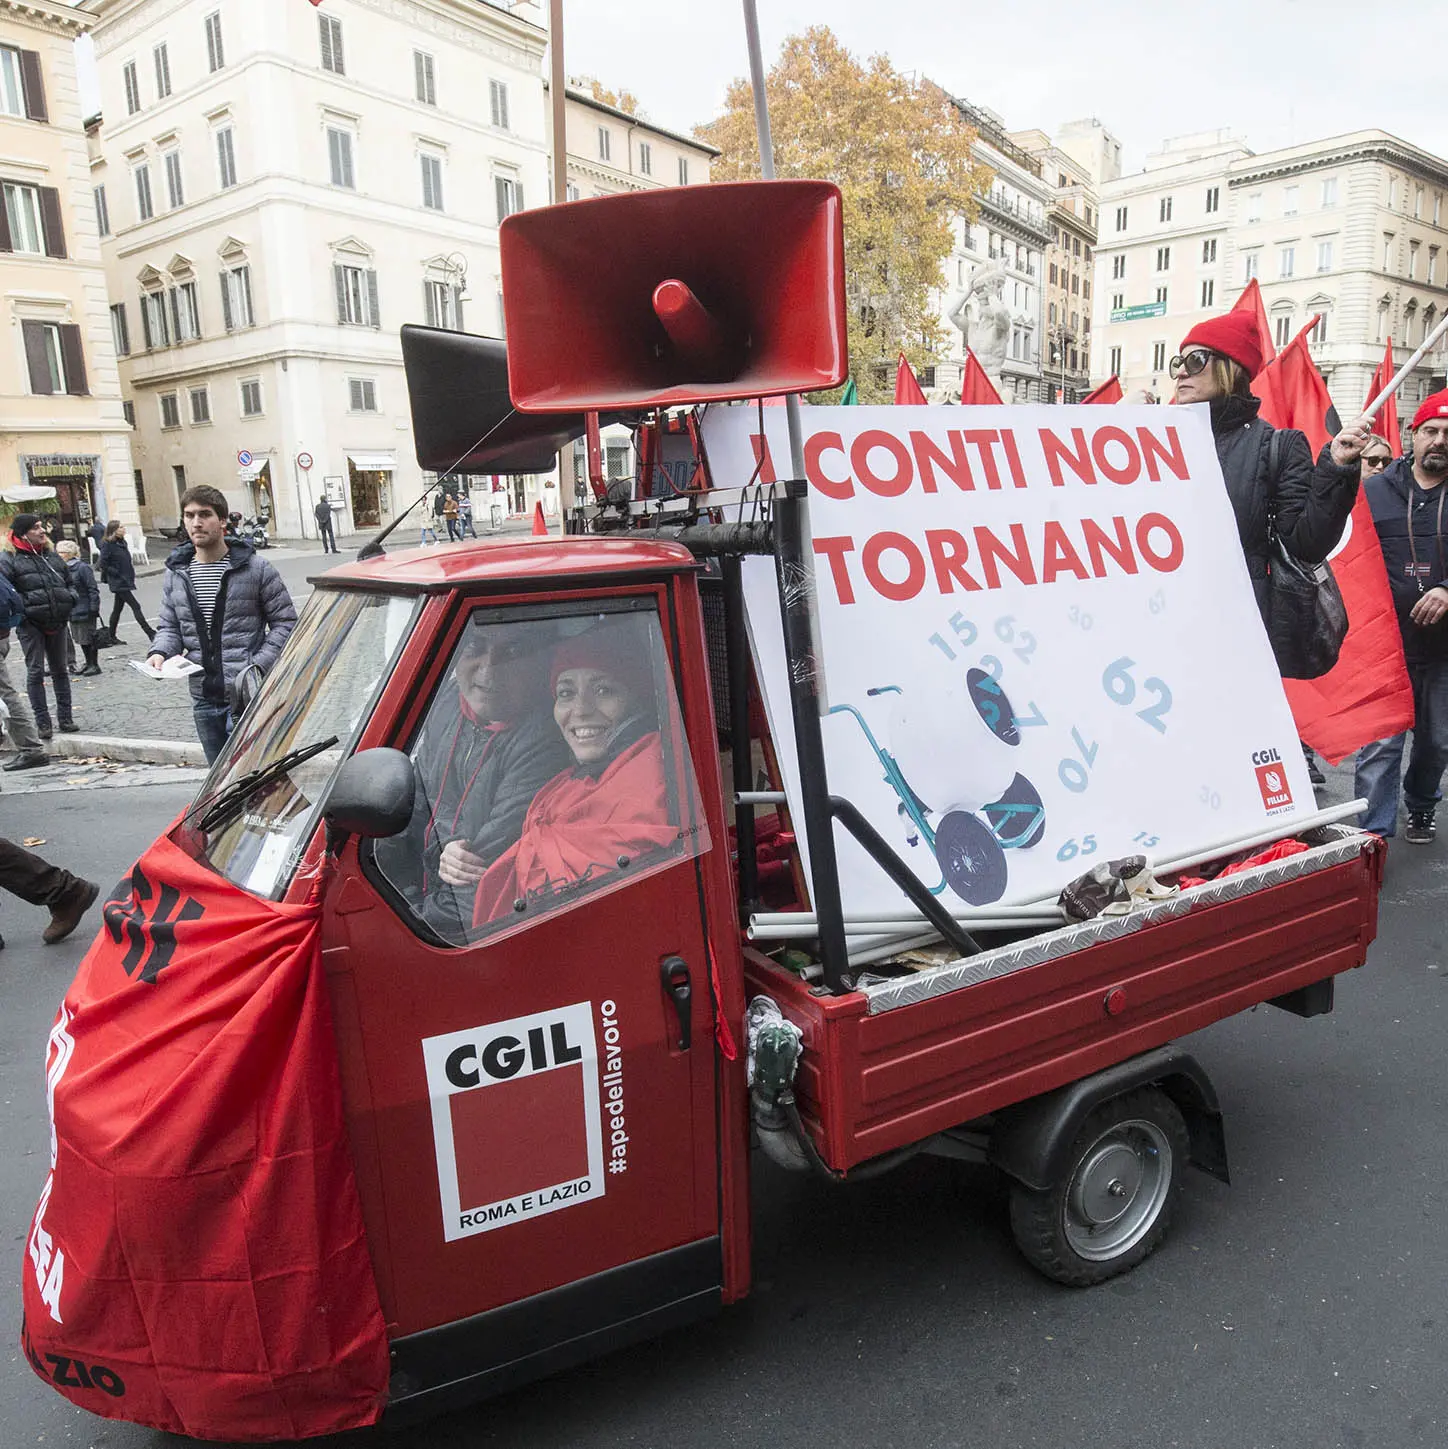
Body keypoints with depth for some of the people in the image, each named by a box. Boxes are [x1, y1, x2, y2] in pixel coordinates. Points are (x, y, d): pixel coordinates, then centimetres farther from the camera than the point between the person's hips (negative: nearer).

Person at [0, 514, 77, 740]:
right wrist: (23, 605, -20)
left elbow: (69, 582, 24)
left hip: (57, 623, 5)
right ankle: (42, 723, 2)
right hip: (30, 624, -5)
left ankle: (65, 718, 19)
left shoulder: (52, 556, 14)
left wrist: (69, 598, 6)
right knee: (36, 672, -3)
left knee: (59, 669, 11)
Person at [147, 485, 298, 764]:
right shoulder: (175, 575, 11)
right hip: (204, 699, 5)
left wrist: (258, 666, -14)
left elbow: (285, 622, -2)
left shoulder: (256, 569, -3)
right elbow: (169, 626, 18)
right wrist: (160, 652, -5)